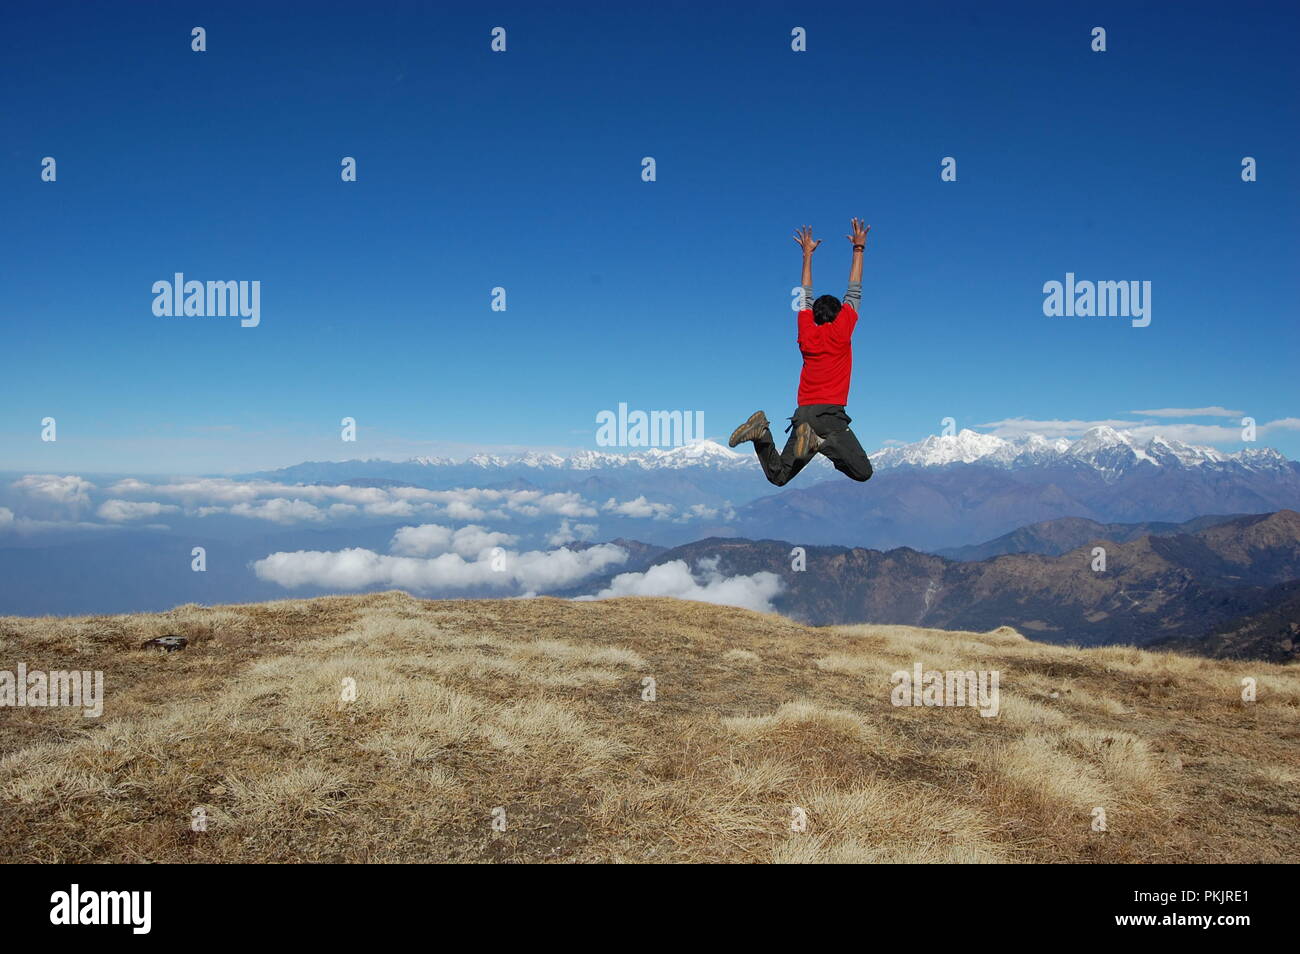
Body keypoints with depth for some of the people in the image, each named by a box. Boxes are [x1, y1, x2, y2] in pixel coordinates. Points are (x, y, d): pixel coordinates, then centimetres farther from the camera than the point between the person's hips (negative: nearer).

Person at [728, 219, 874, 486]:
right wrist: (858, 249, 20)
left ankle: (762, 432, -17)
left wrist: (807, 255, 35)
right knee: (863, 473, -8)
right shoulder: (841, 331, 2)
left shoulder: (806, 334, 11)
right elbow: (854, 292, 12)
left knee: (778, 476, 9)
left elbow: (806, 298, 25)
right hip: (830, 414, -5)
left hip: (803, 414, 5)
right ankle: (819, 442, -29)